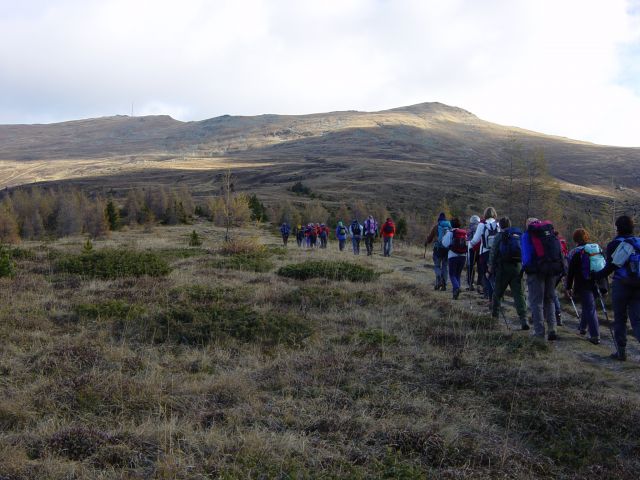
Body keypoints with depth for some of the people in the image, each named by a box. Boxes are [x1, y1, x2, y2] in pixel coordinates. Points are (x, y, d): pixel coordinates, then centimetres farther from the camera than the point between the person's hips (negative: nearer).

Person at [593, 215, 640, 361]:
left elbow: (610, 267, -6)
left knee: (620, 319, 8)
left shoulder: (614, 244, -3)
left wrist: (595, 276, 6)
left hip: (621, 285, -3)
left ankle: (621, 351, 10)